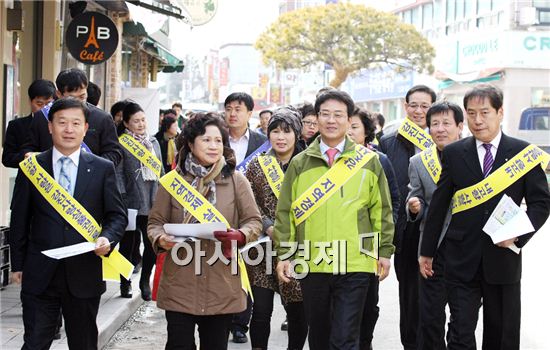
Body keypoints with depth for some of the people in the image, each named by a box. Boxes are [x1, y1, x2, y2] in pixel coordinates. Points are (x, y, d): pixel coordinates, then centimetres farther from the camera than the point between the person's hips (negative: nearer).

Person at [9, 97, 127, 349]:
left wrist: (108, 238, -16)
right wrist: (18, 264, 6)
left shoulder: (102, 169, 3)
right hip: (39, 275, 0)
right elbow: (19, 220, 7)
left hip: (84, 274, 1)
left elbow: (117, 215, 5)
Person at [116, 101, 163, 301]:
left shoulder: (153, 142, 15)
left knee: (152, 244, 1)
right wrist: (121, 199, -14)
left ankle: (145, 281, 18)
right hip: (131, 203, -4)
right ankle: (125, 282, 20)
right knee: (128, 243, 7)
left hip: (152, 202, 4)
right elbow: (118, 174, -8)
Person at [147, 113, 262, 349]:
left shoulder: (236, 181, 4)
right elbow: (155, 221, 7)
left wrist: (240, 236, -17)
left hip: (222, 285, 1)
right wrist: (161, 239, -15)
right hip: (179, 283, -1)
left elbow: (254, 221, 5)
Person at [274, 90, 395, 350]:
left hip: (355, 264, -2)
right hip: (311, 265, 2)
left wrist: (385, 251, 4)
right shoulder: (299, 164, 7)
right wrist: (284, 255, 4)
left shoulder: (368, 161, 4)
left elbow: (381, 210, 7)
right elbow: (285, 212, 8)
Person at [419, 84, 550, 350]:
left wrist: (519, 234, -13)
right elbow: (438, 204, 8)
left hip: (503, 257, 0)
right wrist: (427, 251, 9)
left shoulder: (523, 153, 2)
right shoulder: (453, 153, 4)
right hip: (462, 260, 0)